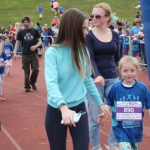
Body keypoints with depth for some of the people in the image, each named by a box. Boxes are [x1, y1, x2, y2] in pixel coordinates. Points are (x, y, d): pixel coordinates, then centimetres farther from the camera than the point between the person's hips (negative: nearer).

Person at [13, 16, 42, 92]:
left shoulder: (35, 31, 0)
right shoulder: (21, 32, 3)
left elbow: (40, 41, 3)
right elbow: (17, 42, 6)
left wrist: (35, 46, -18)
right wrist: (15, 53, -3)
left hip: (34, 54, -1)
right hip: (25, 55, 1)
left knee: (35, 69, -5)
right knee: (26, 71, 3)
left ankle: (32, 82, 21)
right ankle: (27, 86, 13)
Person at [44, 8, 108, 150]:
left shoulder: (83, 50, 1)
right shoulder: (53, 52, -15)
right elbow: (51, 83, -26)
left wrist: (100, 102, 16)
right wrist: (63, 107, -42)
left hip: (79, 109, 3)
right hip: (57, 111, -3)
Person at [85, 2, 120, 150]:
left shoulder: (115, 35, 6)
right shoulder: (89, 36, -6)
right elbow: (90, 59, -16)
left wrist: (121, 75, 18)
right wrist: (97, 75, -33)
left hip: (113, 79, 4)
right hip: (95, 80, -4)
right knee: (95, 117, 3)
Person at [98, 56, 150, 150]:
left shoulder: (142, 88, -7)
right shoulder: (115, 88, -7)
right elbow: (109, 104, 5)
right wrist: (104, 114, -9)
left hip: (136, 127, 2)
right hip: (121, 127, -2)